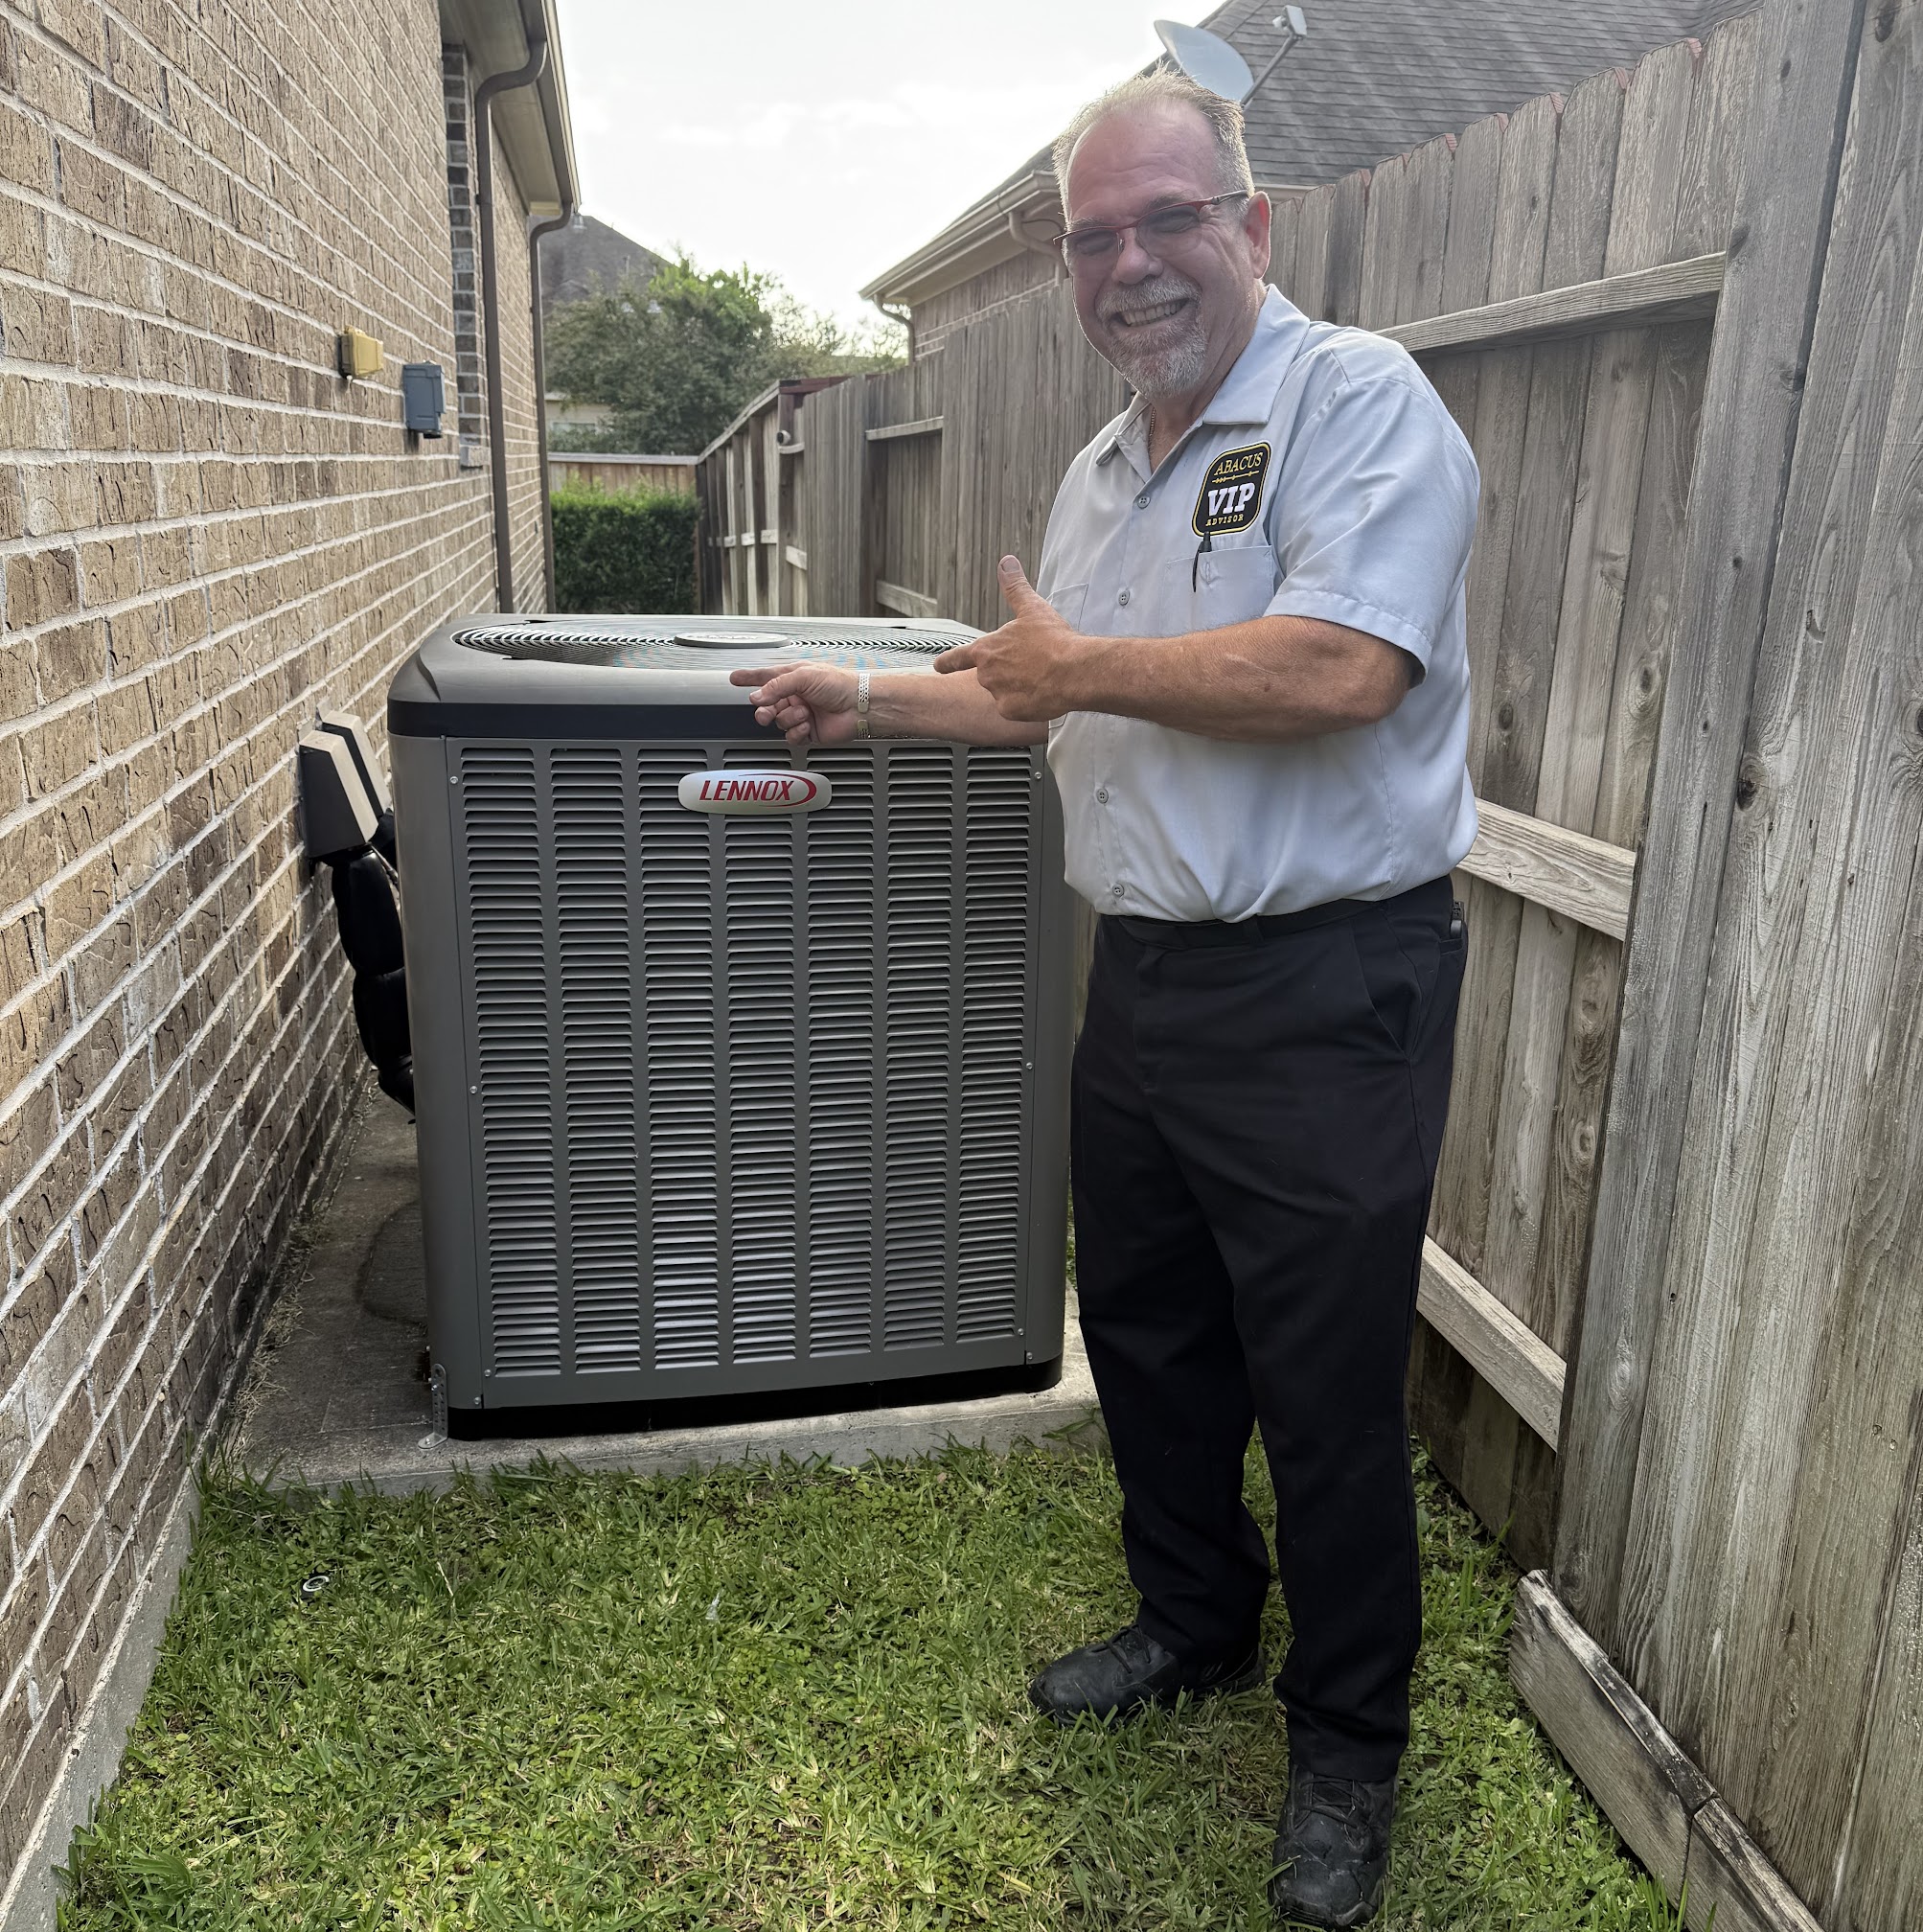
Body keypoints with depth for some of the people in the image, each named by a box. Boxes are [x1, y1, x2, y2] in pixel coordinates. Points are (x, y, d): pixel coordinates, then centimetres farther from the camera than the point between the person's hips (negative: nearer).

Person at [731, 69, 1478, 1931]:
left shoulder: (1359, 399, -11)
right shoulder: (1099, 471, 15)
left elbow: (1339, 669, -27)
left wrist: (1082, 663, -15)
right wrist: (871, 700, 18)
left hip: (1324, 990, -8)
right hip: (1145, 972, 8)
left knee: (1329, 1389, 5)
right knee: (1146, 1335, 19)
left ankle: (1347, 1745, 28)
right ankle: (1195, 1628, 43)